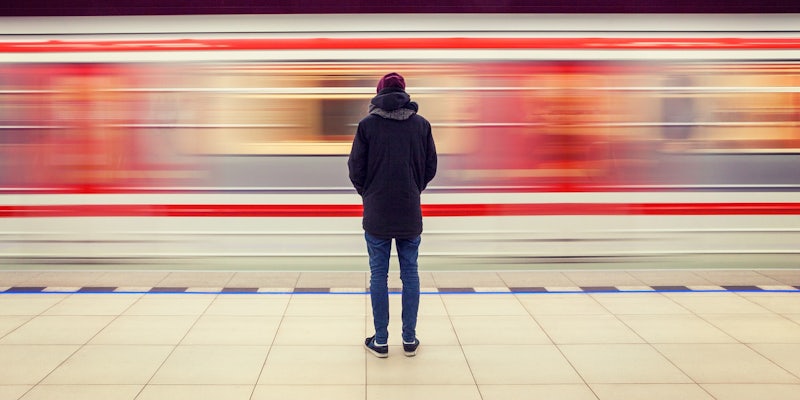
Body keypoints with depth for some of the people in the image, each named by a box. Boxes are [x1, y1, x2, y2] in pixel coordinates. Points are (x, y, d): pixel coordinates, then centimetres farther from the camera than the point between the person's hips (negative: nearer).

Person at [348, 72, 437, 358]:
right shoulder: (421, 124, 0)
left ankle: (380, 341, 10)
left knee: (378, 275, 6)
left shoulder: (367, 124, -5)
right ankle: (409, 339, 13)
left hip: (376, 213, -1)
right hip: (410, 212, 1)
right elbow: (431, 167, 4)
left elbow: (356, 168, -3)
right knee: (410, 273, 10)